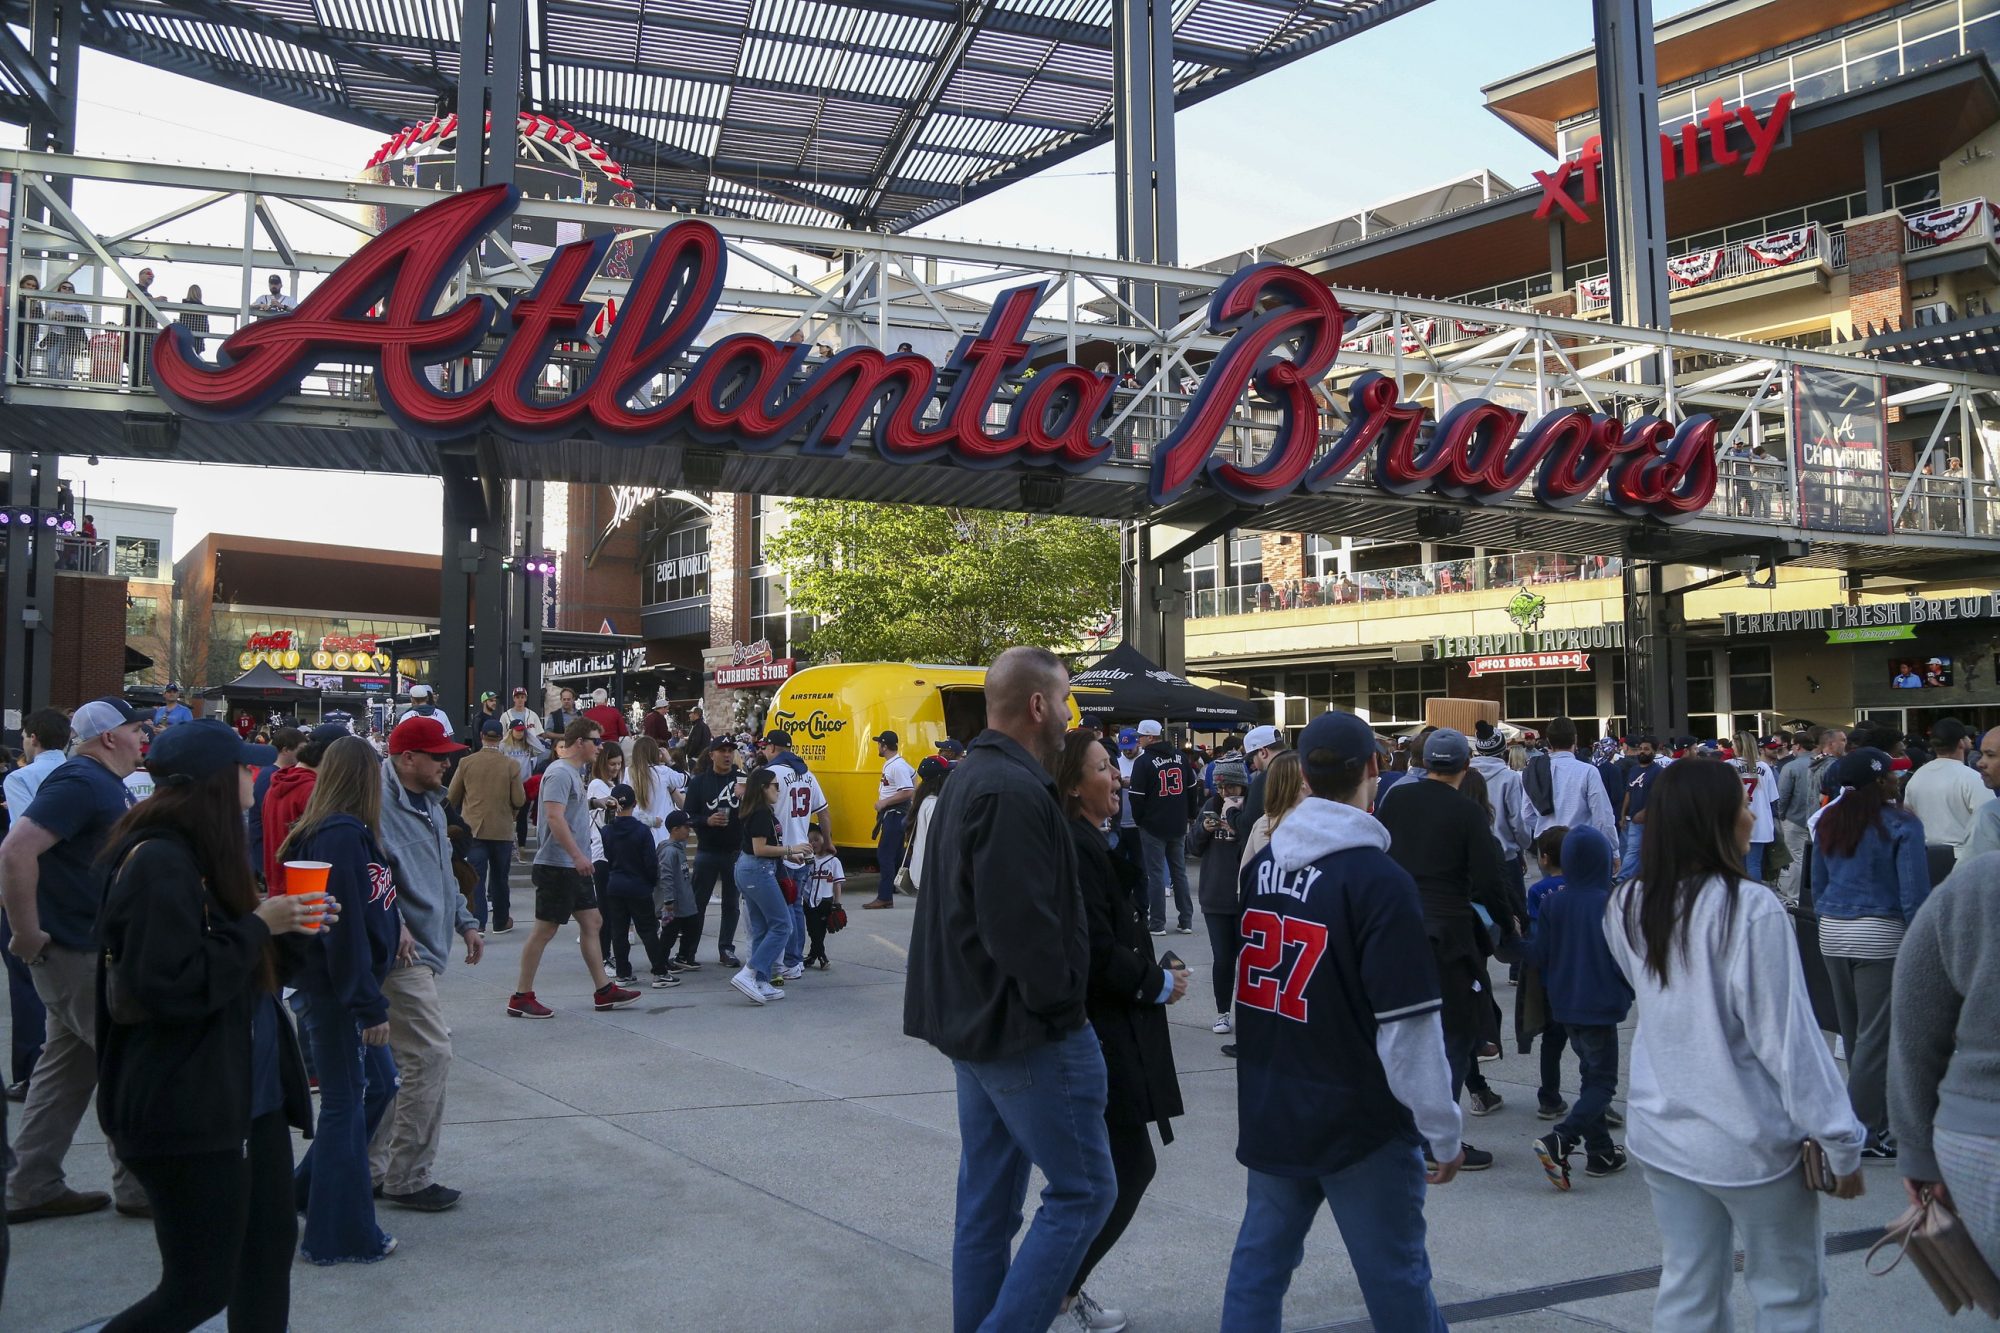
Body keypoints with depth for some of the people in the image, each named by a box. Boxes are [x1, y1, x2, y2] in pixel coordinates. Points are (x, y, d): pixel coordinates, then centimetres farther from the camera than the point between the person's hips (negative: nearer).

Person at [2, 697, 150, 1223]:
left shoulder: (110, 787, 14)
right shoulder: (79, 783, -18)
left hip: (96, 951, 10)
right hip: (77, 955, -10)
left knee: (69, 1066, 14)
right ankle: (139, 1186, 7)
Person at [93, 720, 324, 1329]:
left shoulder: (201, 854, 14)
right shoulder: (159, 862, -18)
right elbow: (174, 988, -26)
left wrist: (285, 929, 4)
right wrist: (259, 925, -17)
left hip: (247, 1093, 10)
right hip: (188, 1110, -10)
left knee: (269, 1245, 13)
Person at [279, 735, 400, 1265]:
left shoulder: (342, 831, 10)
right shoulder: (342, 835, -20)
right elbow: (345, 926, -23)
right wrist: (369, 1005, -20)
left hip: (343, 987, 10)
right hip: (336, 989, -10)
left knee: (379, 1082, 19)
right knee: (345, 1102, 0)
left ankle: (309, 1190, 32)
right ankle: (342, 1236, 12)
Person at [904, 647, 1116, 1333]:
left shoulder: (969, 780, 14)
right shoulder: (1013, 792, -20)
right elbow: (1023, 924, -27)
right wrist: (1061, 1003, -13)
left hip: (974, 1019, 10)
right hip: (1026, 1031, -10)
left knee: (987, 1199, 14)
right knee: (1083, 1187, -1)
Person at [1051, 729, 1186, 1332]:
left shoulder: (1088, 841, 13)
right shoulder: (1074, 846, -20)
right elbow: (1097, 952, -23)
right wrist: (1159, 984, -11)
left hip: (1107, 1030, 11)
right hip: (1099, 1037, -11)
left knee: (1124, 1169, 17)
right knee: (1128, 1169, -4)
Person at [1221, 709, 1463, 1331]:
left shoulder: (1260, 864, 0)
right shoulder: (1379, 880, -18)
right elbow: (1408, 1027, -18)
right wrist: (1443, 1132, -8)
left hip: (1268, 1112, 6)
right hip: (1359, 1120, -6)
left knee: (1260, 1260, 14)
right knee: (1396, 1278, 11)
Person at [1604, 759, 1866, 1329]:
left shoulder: (1630, 907, -2)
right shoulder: (1751, 909, -20)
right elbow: (1787, 1035, -17)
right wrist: (1841, 1142, -8)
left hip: (1662, 1134, 6)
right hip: (1750, 1140, -5)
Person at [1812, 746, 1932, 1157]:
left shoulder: (1828, 822, 7)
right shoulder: (1901, 825, -11)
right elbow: (1914, 892, -12)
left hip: (1832, 934, 7)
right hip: (1881, 937, -7)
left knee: (1853, 1031, 14)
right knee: (1877, 1036, -2)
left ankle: (1879, 1115, 28)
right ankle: (1865, 1133, 1)